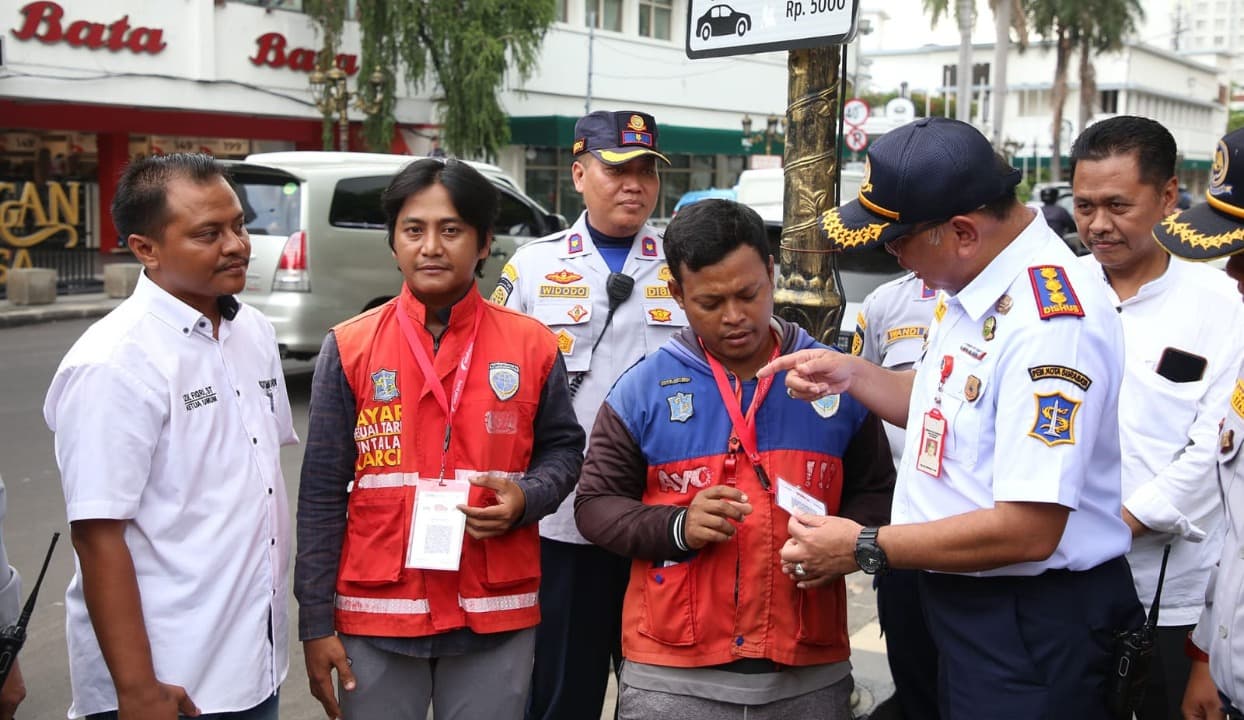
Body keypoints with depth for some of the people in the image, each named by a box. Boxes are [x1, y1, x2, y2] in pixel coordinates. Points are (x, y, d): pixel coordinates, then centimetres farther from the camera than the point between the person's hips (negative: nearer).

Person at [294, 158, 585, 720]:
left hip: (497, 617, 1)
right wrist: (317, 622, -3)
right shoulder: (349, 348, -2)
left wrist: (527, 499, -11)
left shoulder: (532, 345, 0)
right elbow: (322, 493, -1)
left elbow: (563, 447, 11)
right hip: (375, 616, 0)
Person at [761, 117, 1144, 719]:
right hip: (965, 602, 9)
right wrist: (852, 375, 2)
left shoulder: (1049, 320, -27)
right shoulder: (968, 290, 3)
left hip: (1034, 623, -9)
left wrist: (866, 550, -20)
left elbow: (1030, 529, -29)